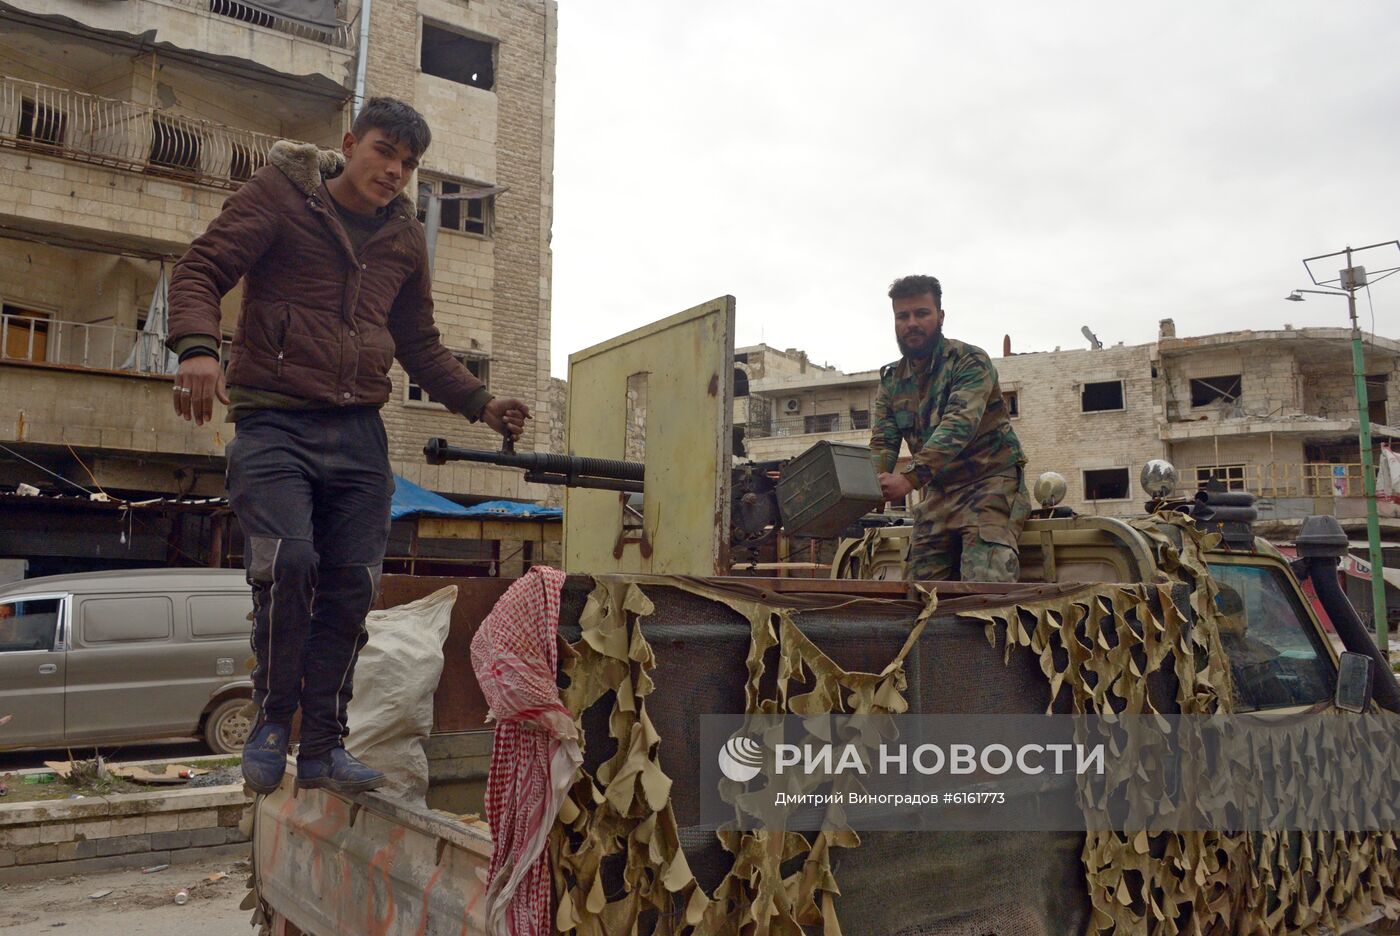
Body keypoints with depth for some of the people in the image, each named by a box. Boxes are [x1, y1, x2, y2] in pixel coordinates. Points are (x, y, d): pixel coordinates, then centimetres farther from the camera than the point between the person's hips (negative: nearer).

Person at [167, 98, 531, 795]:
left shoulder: (405, 238, 18)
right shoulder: (279, 192, 3)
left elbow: (420, 345, 26)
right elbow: (200, 270, -5)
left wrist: (480, 405, 14)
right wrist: (198, 346, -26)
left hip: (359, 433, 5)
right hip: (275, 422, -4)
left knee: (351, 587, 0)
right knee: (287, 562, -22)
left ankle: (323, 747, 13)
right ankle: (272, 723, 1)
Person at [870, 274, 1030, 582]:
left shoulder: (970, 361, -11)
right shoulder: (891, 380, 9)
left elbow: (959, 425, -26)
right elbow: (882, 442, 2)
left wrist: (911, 478, -38)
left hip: (989, 484, -6)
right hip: (937, 493, 6)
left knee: (985, 587, -22)